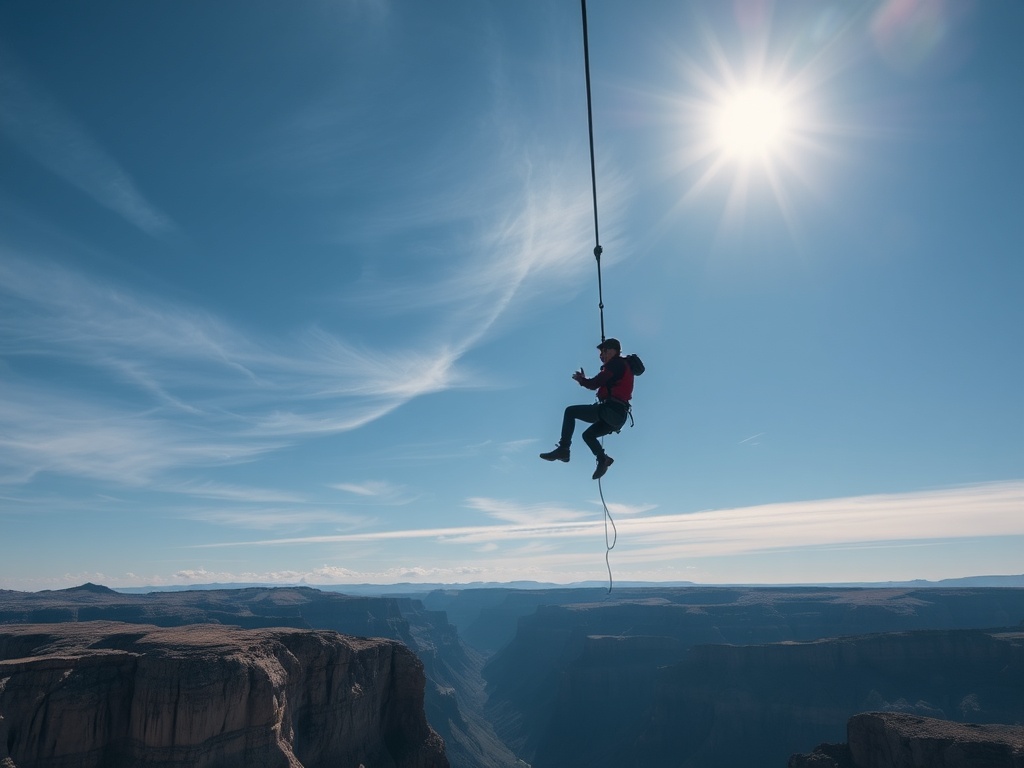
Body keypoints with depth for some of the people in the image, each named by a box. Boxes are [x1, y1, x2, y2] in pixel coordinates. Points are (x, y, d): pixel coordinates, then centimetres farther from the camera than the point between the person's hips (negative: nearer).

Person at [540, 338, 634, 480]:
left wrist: (580, 379, 8)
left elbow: (595, 384, -11)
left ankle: (563, 449, -10)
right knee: (588, 435, 24)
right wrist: (584, 380, 20)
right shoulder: (623, 366, 24)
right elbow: (602, 385, 26)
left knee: (570, 411, -5)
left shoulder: (616, 364, -6)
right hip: (619, 415, 10)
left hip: (610, 410, -10)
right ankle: (603, 459, 4)